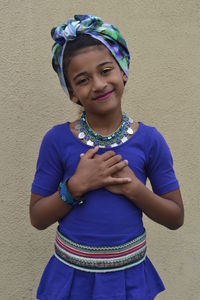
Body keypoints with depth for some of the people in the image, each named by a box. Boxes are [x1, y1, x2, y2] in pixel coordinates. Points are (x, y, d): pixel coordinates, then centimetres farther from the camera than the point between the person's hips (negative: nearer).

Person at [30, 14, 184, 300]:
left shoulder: (149, 139, -10)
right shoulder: (57, 140, -11)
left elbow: (176, 218, -4)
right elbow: (37, 218, -6)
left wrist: (133, 188, -20)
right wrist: (77, 185, -21)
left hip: (129, 275, 1)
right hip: (71, 273, 0)